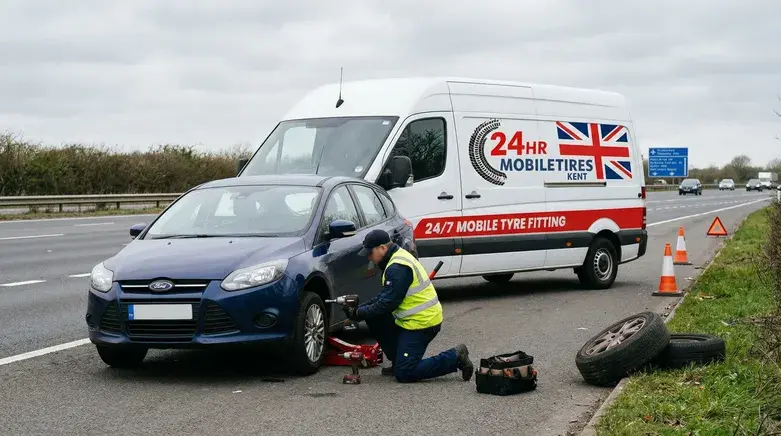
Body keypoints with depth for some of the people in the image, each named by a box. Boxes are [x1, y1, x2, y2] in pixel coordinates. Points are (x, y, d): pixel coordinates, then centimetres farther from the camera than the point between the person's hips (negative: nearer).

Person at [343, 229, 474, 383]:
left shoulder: (398, 268, -21)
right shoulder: (397, 257, 12)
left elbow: (388, 303, -21)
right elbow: (384, 295, 15)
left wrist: (359, 314, -10)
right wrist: (359, 308, 5)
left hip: (421, 323, -10)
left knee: (404, 374, -11)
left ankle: (455, 358, -6)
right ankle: (399, 362, 15)